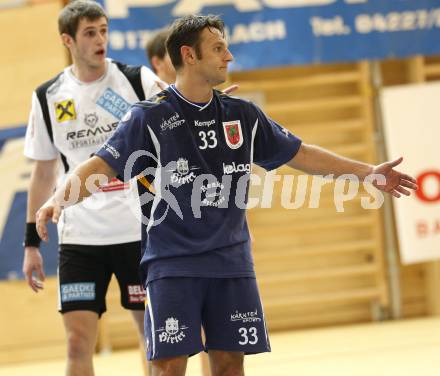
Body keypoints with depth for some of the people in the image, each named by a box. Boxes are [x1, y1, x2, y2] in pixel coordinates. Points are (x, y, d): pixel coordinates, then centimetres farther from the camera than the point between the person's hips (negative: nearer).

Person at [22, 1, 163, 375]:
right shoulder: (48, 97, 6)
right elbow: (44, 173, 13)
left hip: (138, 229, -1)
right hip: (79, 236, 1)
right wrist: (31, 242, 11)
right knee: (78, 343, -4)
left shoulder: (137, 80, -1)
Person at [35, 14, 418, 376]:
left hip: (231, 261, 4)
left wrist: (367, 171, 19)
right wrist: (59, 199, -31)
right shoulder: (149, 117, -6)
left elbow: (297, 153, 17)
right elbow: (103, 165, -13)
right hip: (172, 264, -4)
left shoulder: (243, 115, 8)